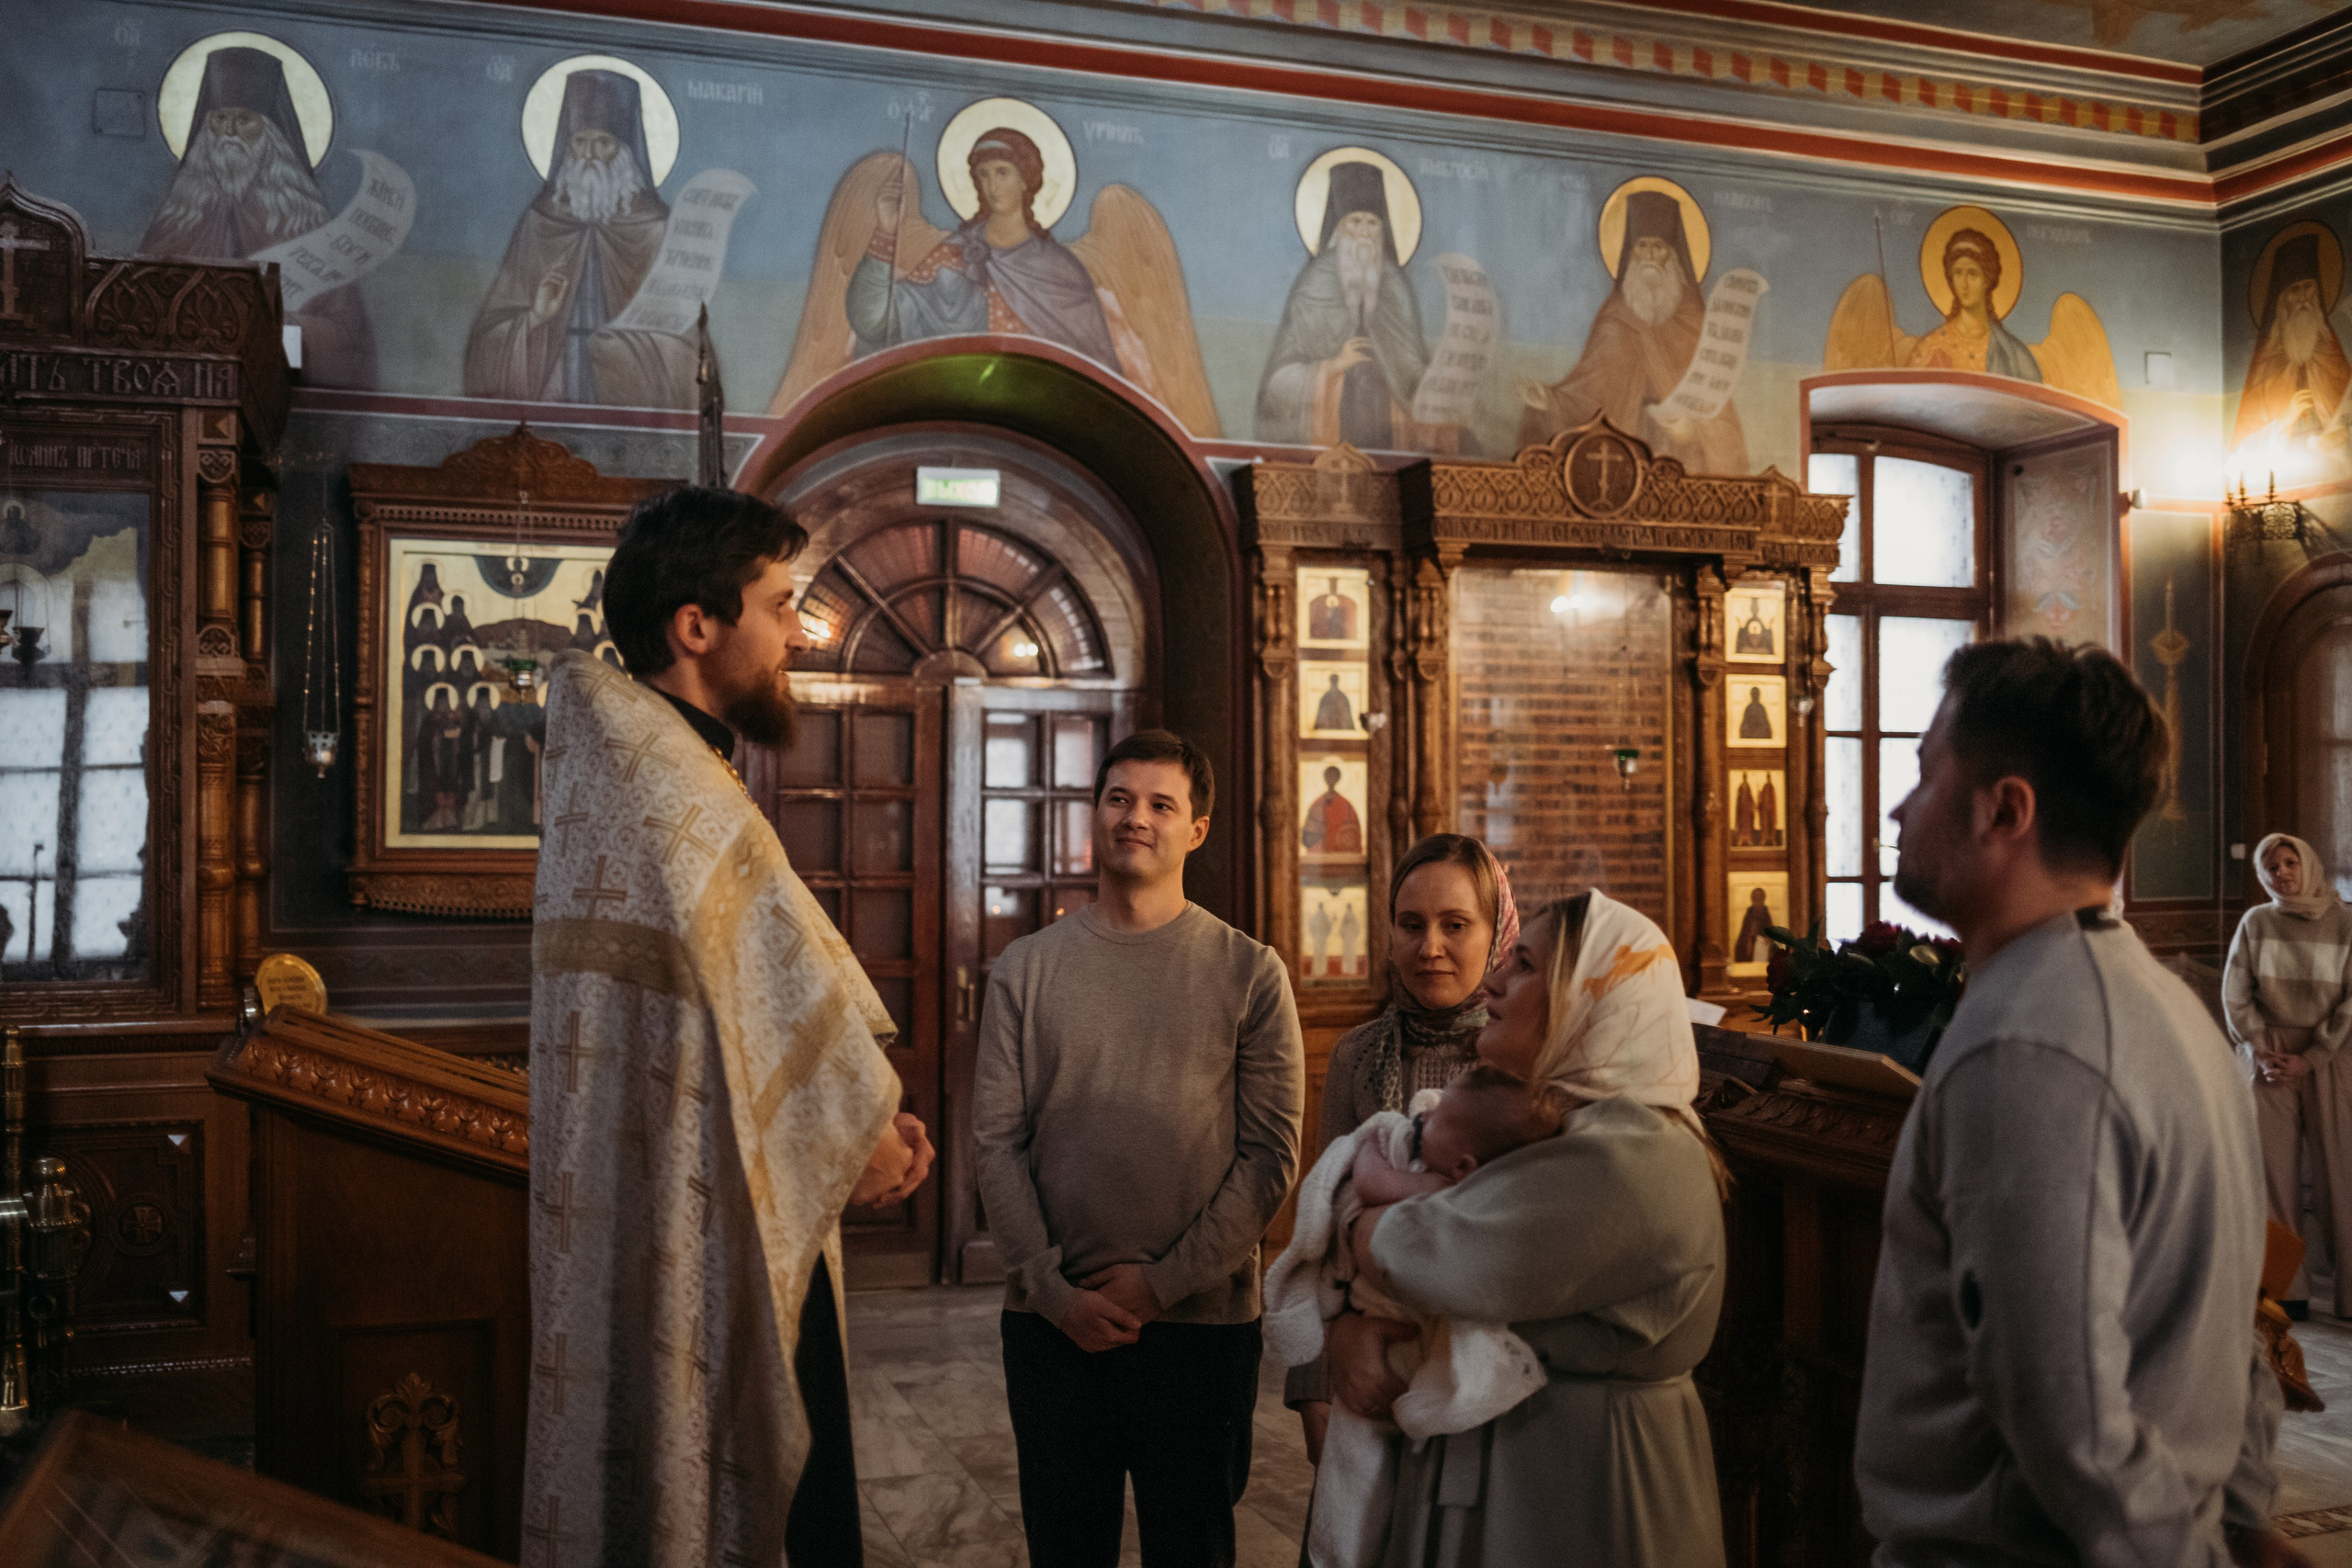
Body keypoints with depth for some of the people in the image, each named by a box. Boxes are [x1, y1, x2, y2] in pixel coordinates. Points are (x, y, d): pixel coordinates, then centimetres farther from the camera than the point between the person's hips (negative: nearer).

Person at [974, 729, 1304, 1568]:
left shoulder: (1248, 972, -1)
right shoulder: (1026, 968, 4)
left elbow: (1271, 1156, -5)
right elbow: (997, 1143, 0)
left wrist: (1165, 1282, -11)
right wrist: (1052, 1288, -9)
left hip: (1201, 1320, -1)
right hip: (1051, 1322, 2)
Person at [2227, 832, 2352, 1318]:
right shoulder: (2256, 922, 4)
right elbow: (2234, 995, 4)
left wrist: (2309, 1059, -8)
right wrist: (2262, 1053, -6)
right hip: (2268, 1056, 1)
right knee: (2274, 1171, 1)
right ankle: (2287, 1291, 7)